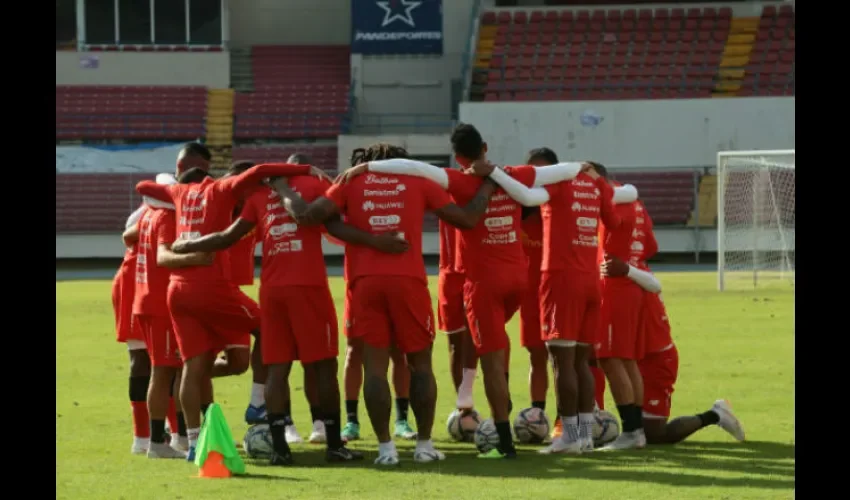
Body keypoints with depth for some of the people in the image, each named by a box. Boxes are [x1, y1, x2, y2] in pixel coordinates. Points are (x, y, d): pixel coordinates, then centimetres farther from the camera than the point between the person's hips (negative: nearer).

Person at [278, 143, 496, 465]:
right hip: (408, 281, 0)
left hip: (365, 282, 0)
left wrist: (285, 193, 19)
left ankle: (385, 447, 1)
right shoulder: (418, 182, 12)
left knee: (374, 367, 4)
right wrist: (487, 187, 31)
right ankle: (424, 444, 14)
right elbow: (466, 219, 14)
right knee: (420, 364, 12)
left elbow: (310, 215, 1)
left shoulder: (351, 182, 11)